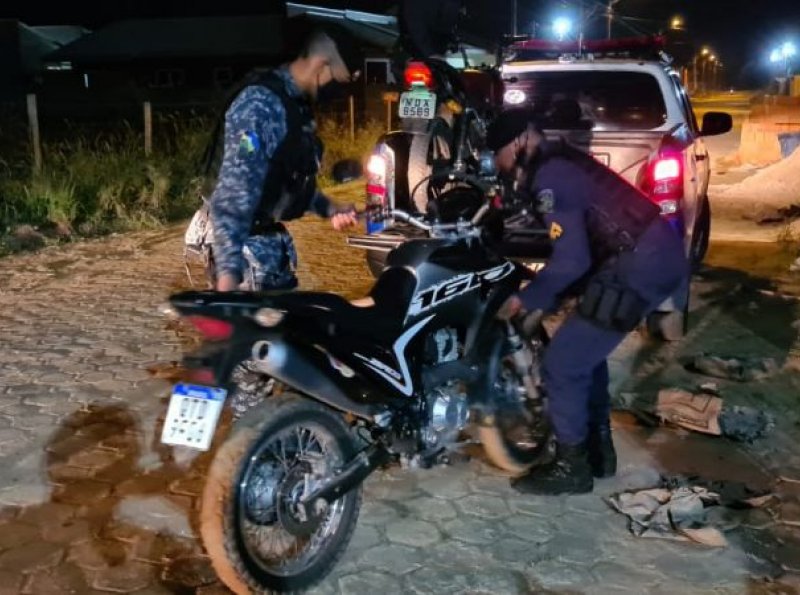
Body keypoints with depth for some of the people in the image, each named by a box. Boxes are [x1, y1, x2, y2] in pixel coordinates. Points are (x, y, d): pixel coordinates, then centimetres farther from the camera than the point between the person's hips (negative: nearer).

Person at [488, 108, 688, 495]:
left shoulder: (548, 177, -13)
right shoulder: (560, 163, 19)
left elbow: (572, 260, -19)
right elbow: (579, 249, 24)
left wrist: (526, 300, -4)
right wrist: (543, 304, 20)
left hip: (638, 266, -11)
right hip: (660, 255, 11)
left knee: (562, 365, -3)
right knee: (586, 349, 24)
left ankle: (572, 467, 12)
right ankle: (598, 451, 34)